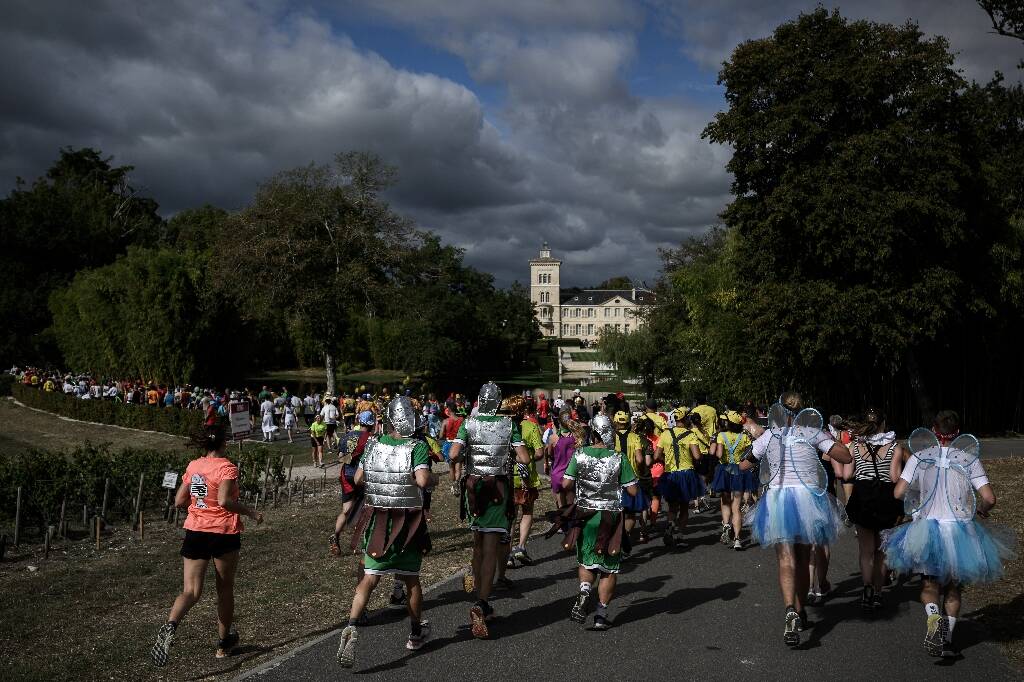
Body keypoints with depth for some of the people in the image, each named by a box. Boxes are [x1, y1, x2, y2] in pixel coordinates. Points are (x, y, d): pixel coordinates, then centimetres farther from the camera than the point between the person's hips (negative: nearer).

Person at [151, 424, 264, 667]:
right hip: (223, 533, -4)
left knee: (190, 591, 1)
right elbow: (224, 500, -24)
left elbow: (179, 501, 10)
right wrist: (251, 513, -13)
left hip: (194, 533, 4)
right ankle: (224, 643, 26)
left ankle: (170, 625, -30)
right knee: (225, 590, 14)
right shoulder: (226, 467, -11)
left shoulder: (193, 466, 6)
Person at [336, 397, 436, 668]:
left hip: (376, 519, 3)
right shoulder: (417, 447, -13)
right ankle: (416, 633, 31)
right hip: (407, 522, -2)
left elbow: (358, 479, 6)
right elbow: (422, 481, -26)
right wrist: (433, 479, -5)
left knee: (369, 578, 7)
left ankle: (351, 627, -15)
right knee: (410, 579, 14)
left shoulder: (373, 444, 0)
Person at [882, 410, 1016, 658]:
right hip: (961, 530, 1)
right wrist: (982, 510, 14)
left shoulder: (919, 457, -3)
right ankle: (948, 639, 16)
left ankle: (933, 616, -17)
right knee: (953, 587, 19)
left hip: (927, 528, -1)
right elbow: (989, 498, -8)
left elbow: (898, 492, -8)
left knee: (930, 582, 13)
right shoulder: (969, 459, -3)